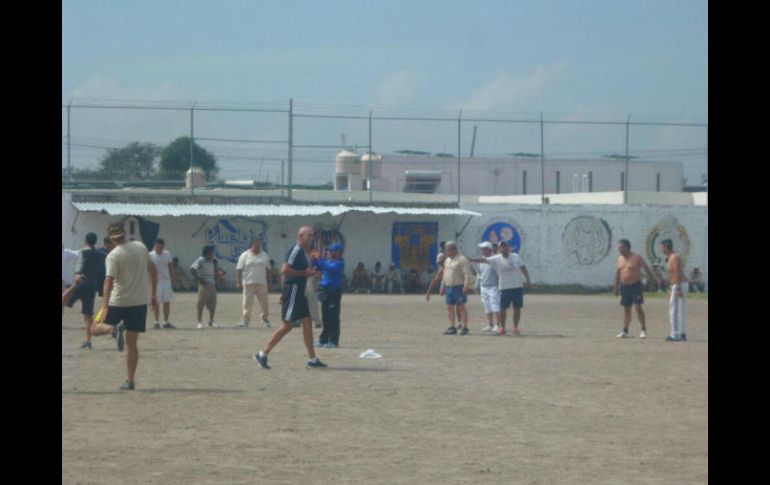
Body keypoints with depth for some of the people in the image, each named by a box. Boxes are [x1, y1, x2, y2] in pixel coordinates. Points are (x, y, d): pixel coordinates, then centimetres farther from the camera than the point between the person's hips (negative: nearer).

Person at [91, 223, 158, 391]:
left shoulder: (113, 256, -14)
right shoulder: (141, 248, 2)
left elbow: (109, 281, -22)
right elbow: (153, 270, 10)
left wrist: (105, 306, -25)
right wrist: (154, 294, 20)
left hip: (119, 302, -4)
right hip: (140, 301, 5)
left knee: (96, 328, 12)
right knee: (132, 343, 10)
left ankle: (115, 328, -21)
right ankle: (130, 381, 5)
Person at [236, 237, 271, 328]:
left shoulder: (264, 255, 11)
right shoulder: (245, 255, 0)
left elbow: (268, 269, 17)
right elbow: (239, 269, -1)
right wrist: (238, 282, -8)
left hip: (262, 283, 3)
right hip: (248, 283, -3)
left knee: (264, 302, 5)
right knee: (247, 302, -5)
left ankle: (265, 318, 19)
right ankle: (245, 320, -2)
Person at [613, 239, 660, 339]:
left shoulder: (637, 258, -7)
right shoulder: (620, 259, 10)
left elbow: (647, 269, -9)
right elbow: (618, 273, 18)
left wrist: (655, 278, -21)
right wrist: (616, 287, 18)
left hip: (635, 285, -5)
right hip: (624, 286, 5)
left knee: (638, 307, -11)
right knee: (626, 309, 8)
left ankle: (643, 330, -5)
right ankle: (624, 332, 13)